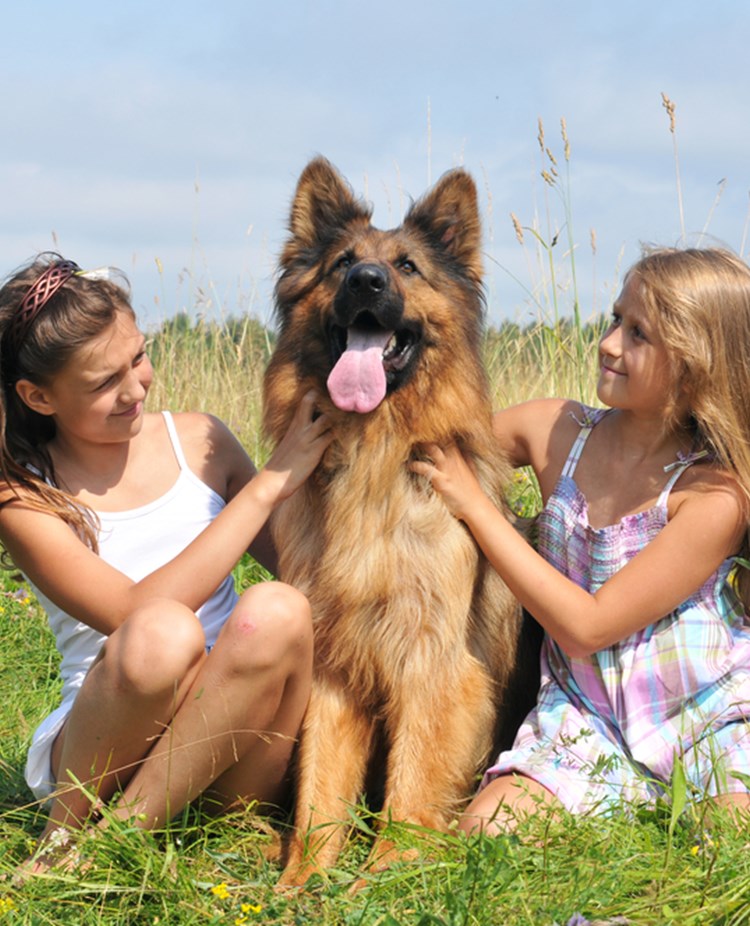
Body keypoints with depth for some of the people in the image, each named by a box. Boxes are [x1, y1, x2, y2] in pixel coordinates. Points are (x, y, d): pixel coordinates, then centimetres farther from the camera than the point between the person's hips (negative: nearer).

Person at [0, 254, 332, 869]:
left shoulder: (199, 441, 6)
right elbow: (135, 613, -19)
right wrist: (268, 484, -18)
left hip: (231, 744, 4)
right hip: (100, 753, -3)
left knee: (275, 611, -29)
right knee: (161, 634, -36)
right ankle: (71, 829, -12)